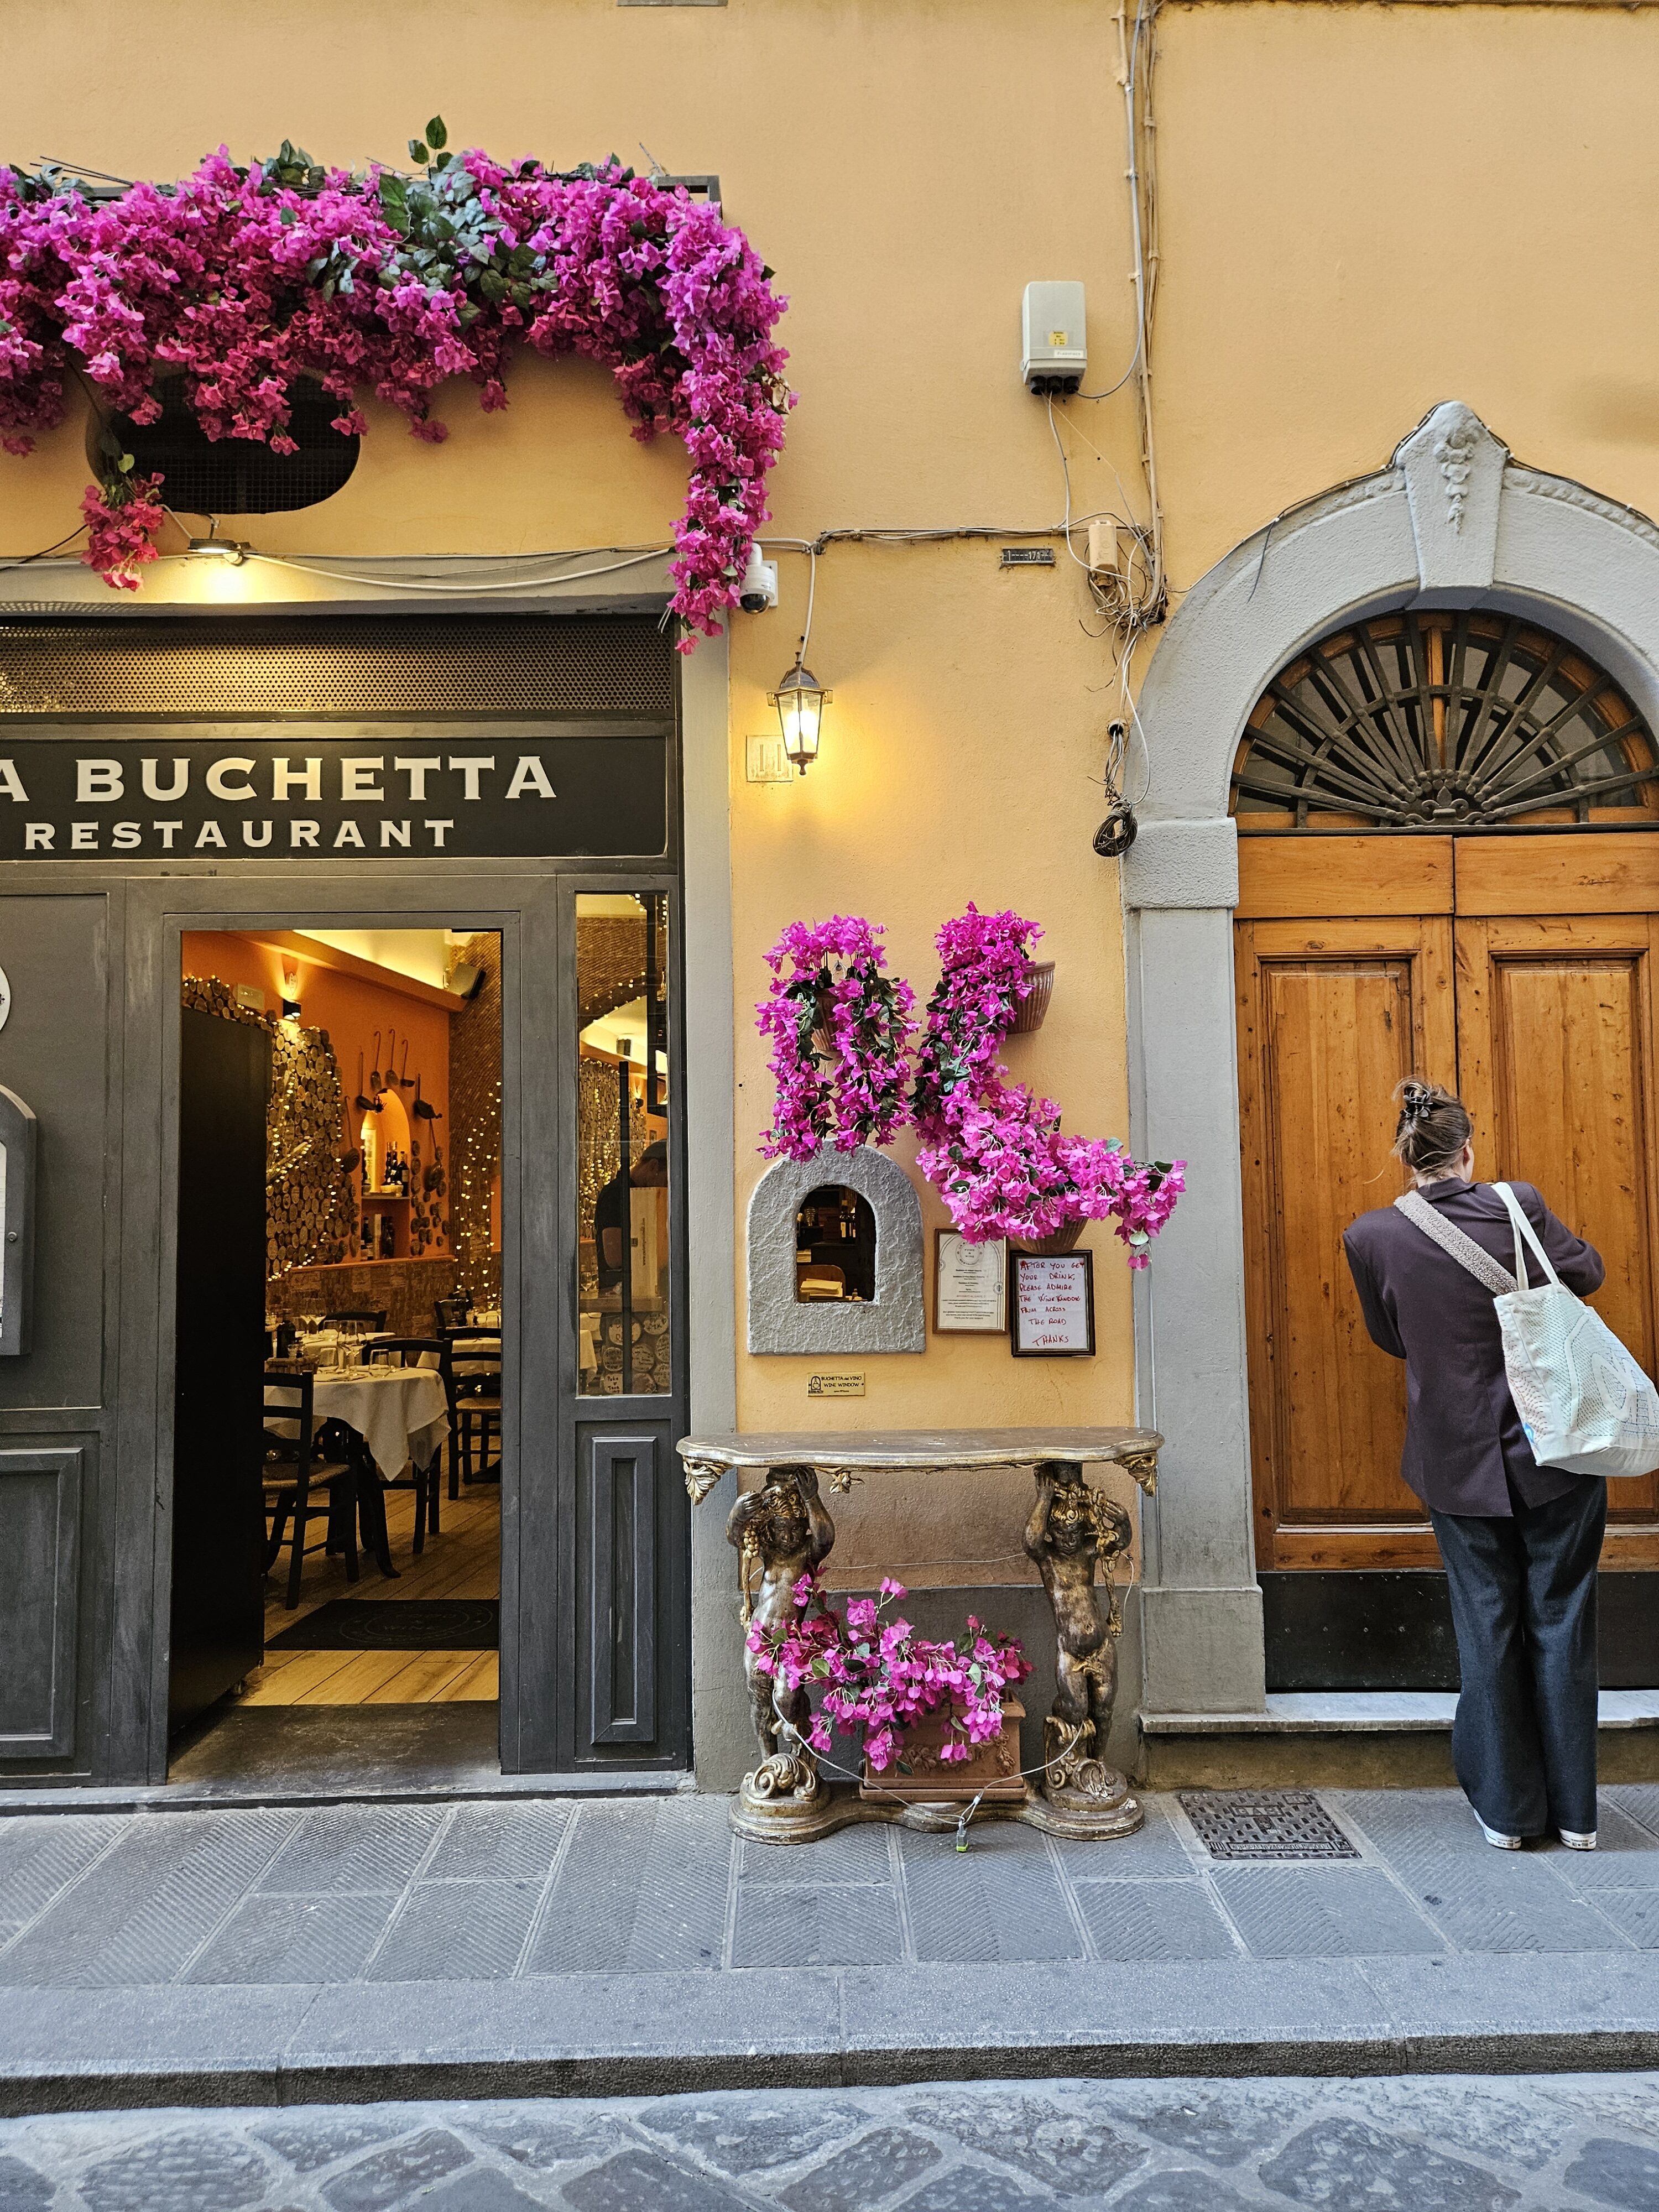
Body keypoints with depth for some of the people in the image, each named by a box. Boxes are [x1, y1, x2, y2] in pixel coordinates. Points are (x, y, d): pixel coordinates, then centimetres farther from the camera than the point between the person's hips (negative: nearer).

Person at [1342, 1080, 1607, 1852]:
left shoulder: (1372, 1236, -10)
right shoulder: (1517, 1206, -12)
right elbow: (1587, 1272, 6)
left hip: (1459, 1462, 0)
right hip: (1552, 1450, 0)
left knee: (1488, 1627, 12)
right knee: (1560, 1620, 13)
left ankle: (1506, 1809, 21)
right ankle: (1574, 1810, 23)